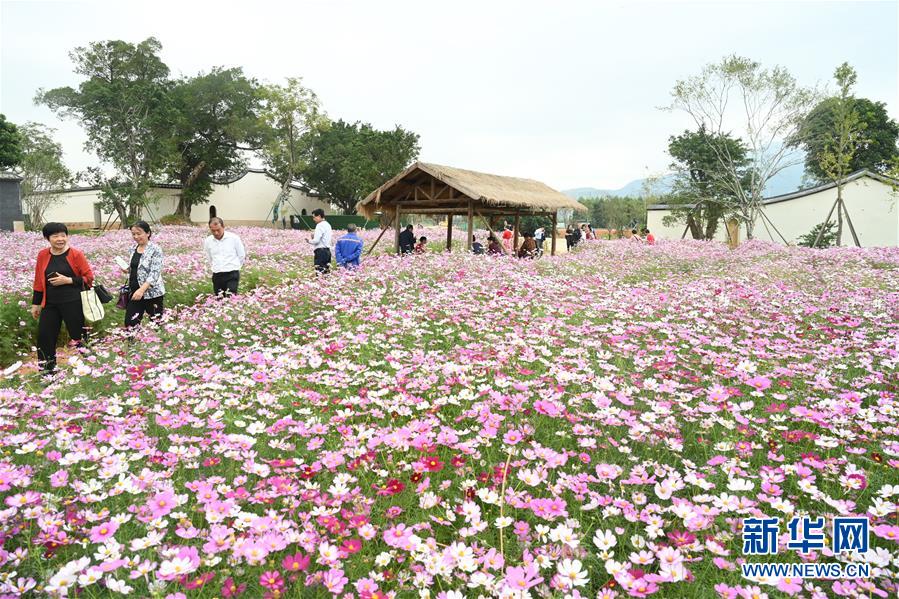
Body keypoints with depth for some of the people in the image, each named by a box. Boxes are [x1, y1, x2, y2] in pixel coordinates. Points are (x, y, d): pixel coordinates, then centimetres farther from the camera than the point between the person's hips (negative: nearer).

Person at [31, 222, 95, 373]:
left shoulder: (76, 254, -7)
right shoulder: (42, 255, 5)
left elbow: (89, 277, -4)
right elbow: (38, 281, 12)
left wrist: (68, 280, -16)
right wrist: (35, 304, 14)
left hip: (73, 303, -4)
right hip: (50, 303, 4)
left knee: (77, 335, 4)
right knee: (44, 336, 6)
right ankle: (47, 368, 21)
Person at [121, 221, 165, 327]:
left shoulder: (155, 249, -13)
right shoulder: (133, 249, 9)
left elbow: (155, 273, -21)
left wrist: (142, 289, -30)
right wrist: (127, 269, 0)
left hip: (152, 293, -7)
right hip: (134, 292, 7)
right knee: (130, 323, 6)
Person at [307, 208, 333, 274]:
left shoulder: (320, 225, -13)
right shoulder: (327, 224, 16)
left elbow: (316, 241, -18)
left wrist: (309, 240, 1)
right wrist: (315, 236, 12)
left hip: (320, 251, -10)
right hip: (327, 250, 10)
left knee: (320, 273, -10)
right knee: (326, 270, 10)